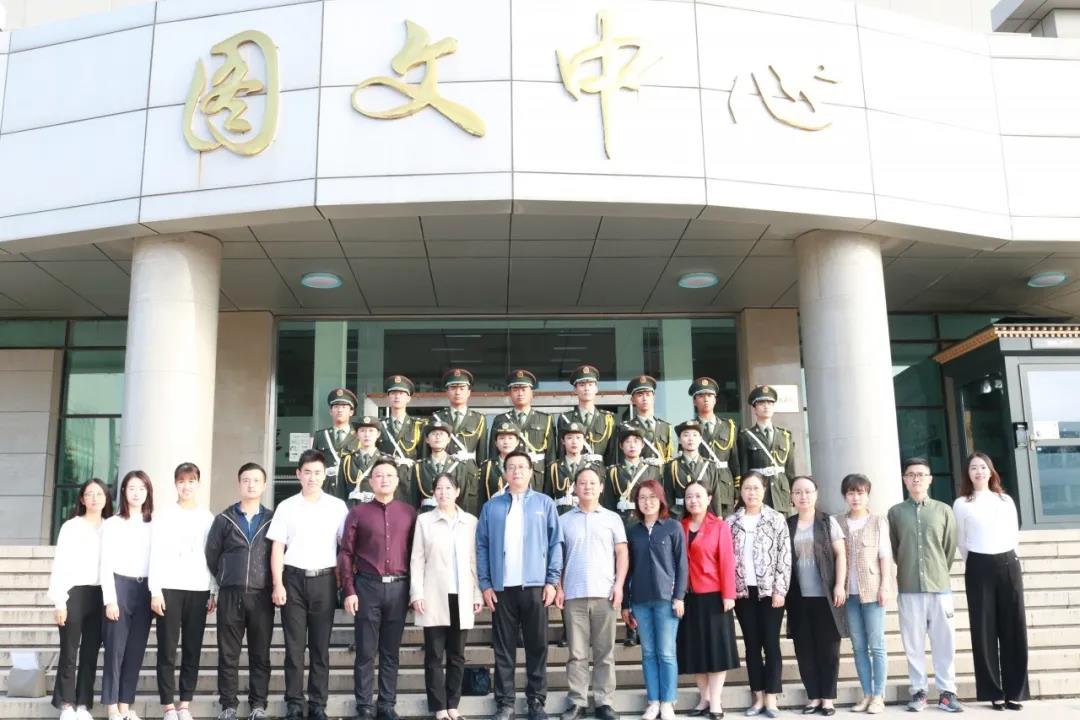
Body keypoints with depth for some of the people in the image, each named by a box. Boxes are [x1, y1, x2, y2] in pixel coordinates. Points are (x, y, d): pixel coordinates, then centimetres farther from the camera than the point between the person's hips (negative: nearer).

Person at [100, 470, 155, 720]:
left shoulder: (153, 524, 10)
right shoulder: (112, 523, 2)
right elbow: (106, 564, -2)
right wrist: (110, 599, -10)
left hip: (144, 589, 3)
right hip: (120, 586, -3)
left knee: (136, 650, 5)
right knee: (116, 649, -2)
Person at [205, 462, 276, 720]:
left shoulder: (272, 520, 6)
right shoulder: (224, 519, 6)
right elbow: (211, 555, 10)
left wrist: (275, 585, 6)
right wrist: (226, 580, 13)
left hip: (262, 595, 0)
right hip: (230, 594, 0)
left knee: (260, 654, 4)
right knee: (228, 654, 4)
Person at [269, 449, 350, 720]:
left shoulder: (337, 506, 4)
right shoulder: (286, 507, 5)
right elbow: (277, 548, 4)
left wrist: (346, 583, -3)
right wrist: (277, 584, -5)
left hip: (324, 580, 0)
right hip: (294, 579, 0)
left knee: (320, 646, 5)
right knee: (294, 646, 4)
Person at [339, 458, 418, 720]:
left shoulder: (409, 512, 7)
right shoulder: (358, 512, 3)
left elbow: (415, 552, 8)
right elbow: (346, 553, 1)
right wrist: (349, 591, -5)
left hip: (398, 587, 1)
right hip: (368, 586, -1)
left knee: (391, 652, 8)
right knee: (366, 651, 4)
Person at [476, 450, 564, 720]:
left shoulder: (545, 503, 5)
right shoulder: (491, 507, 7)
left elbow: (556, 543, 2)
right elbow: (482, 547, 5)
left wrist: (552, 581, -5)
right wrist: (485, 584, -2)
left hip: (535, 586, -1)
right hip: (501, 588, 1)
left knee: (537, 646, 6)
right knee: (503, 648, 6)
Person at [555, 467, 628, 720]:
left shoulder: (612, 518, 10)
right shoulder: (564, 520, 10)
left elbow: (622, 553, 6)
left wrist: (619, 585, -4)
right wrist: (558, 588, 1)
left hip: (604, 594, 0)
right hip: (573, 595, 0)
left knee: (605, 652, 3)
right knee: (577, 653, 2)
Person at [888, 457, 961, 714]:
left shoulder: (943, 511, 4)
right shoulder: (895, 512, 4)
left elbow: (950, 549, 8)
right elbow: (892, 550, 7)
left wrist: (939, 574, 9)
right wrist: (906, 573, 7)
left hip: (940, 587, 0)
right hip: (908, 588, 0)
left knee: (944, 642, 3)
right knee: (913, 643, 4)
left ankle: (947, 693, 13)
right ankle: (919, 692, 14)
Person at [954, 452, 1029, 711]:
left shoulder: (1006, 500, 11)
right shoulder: (961, 504, 3)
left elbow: (1015, 535, 16)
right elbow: (961, 542, 9)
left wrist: (1006, 559, 14)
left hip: (1008, 565, 2)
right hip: (979, 568, -2)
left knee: (1014, 629, 1)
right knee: (984, 631, -1)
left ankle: (1015, 692, 7)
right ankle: (994, 692, 5)